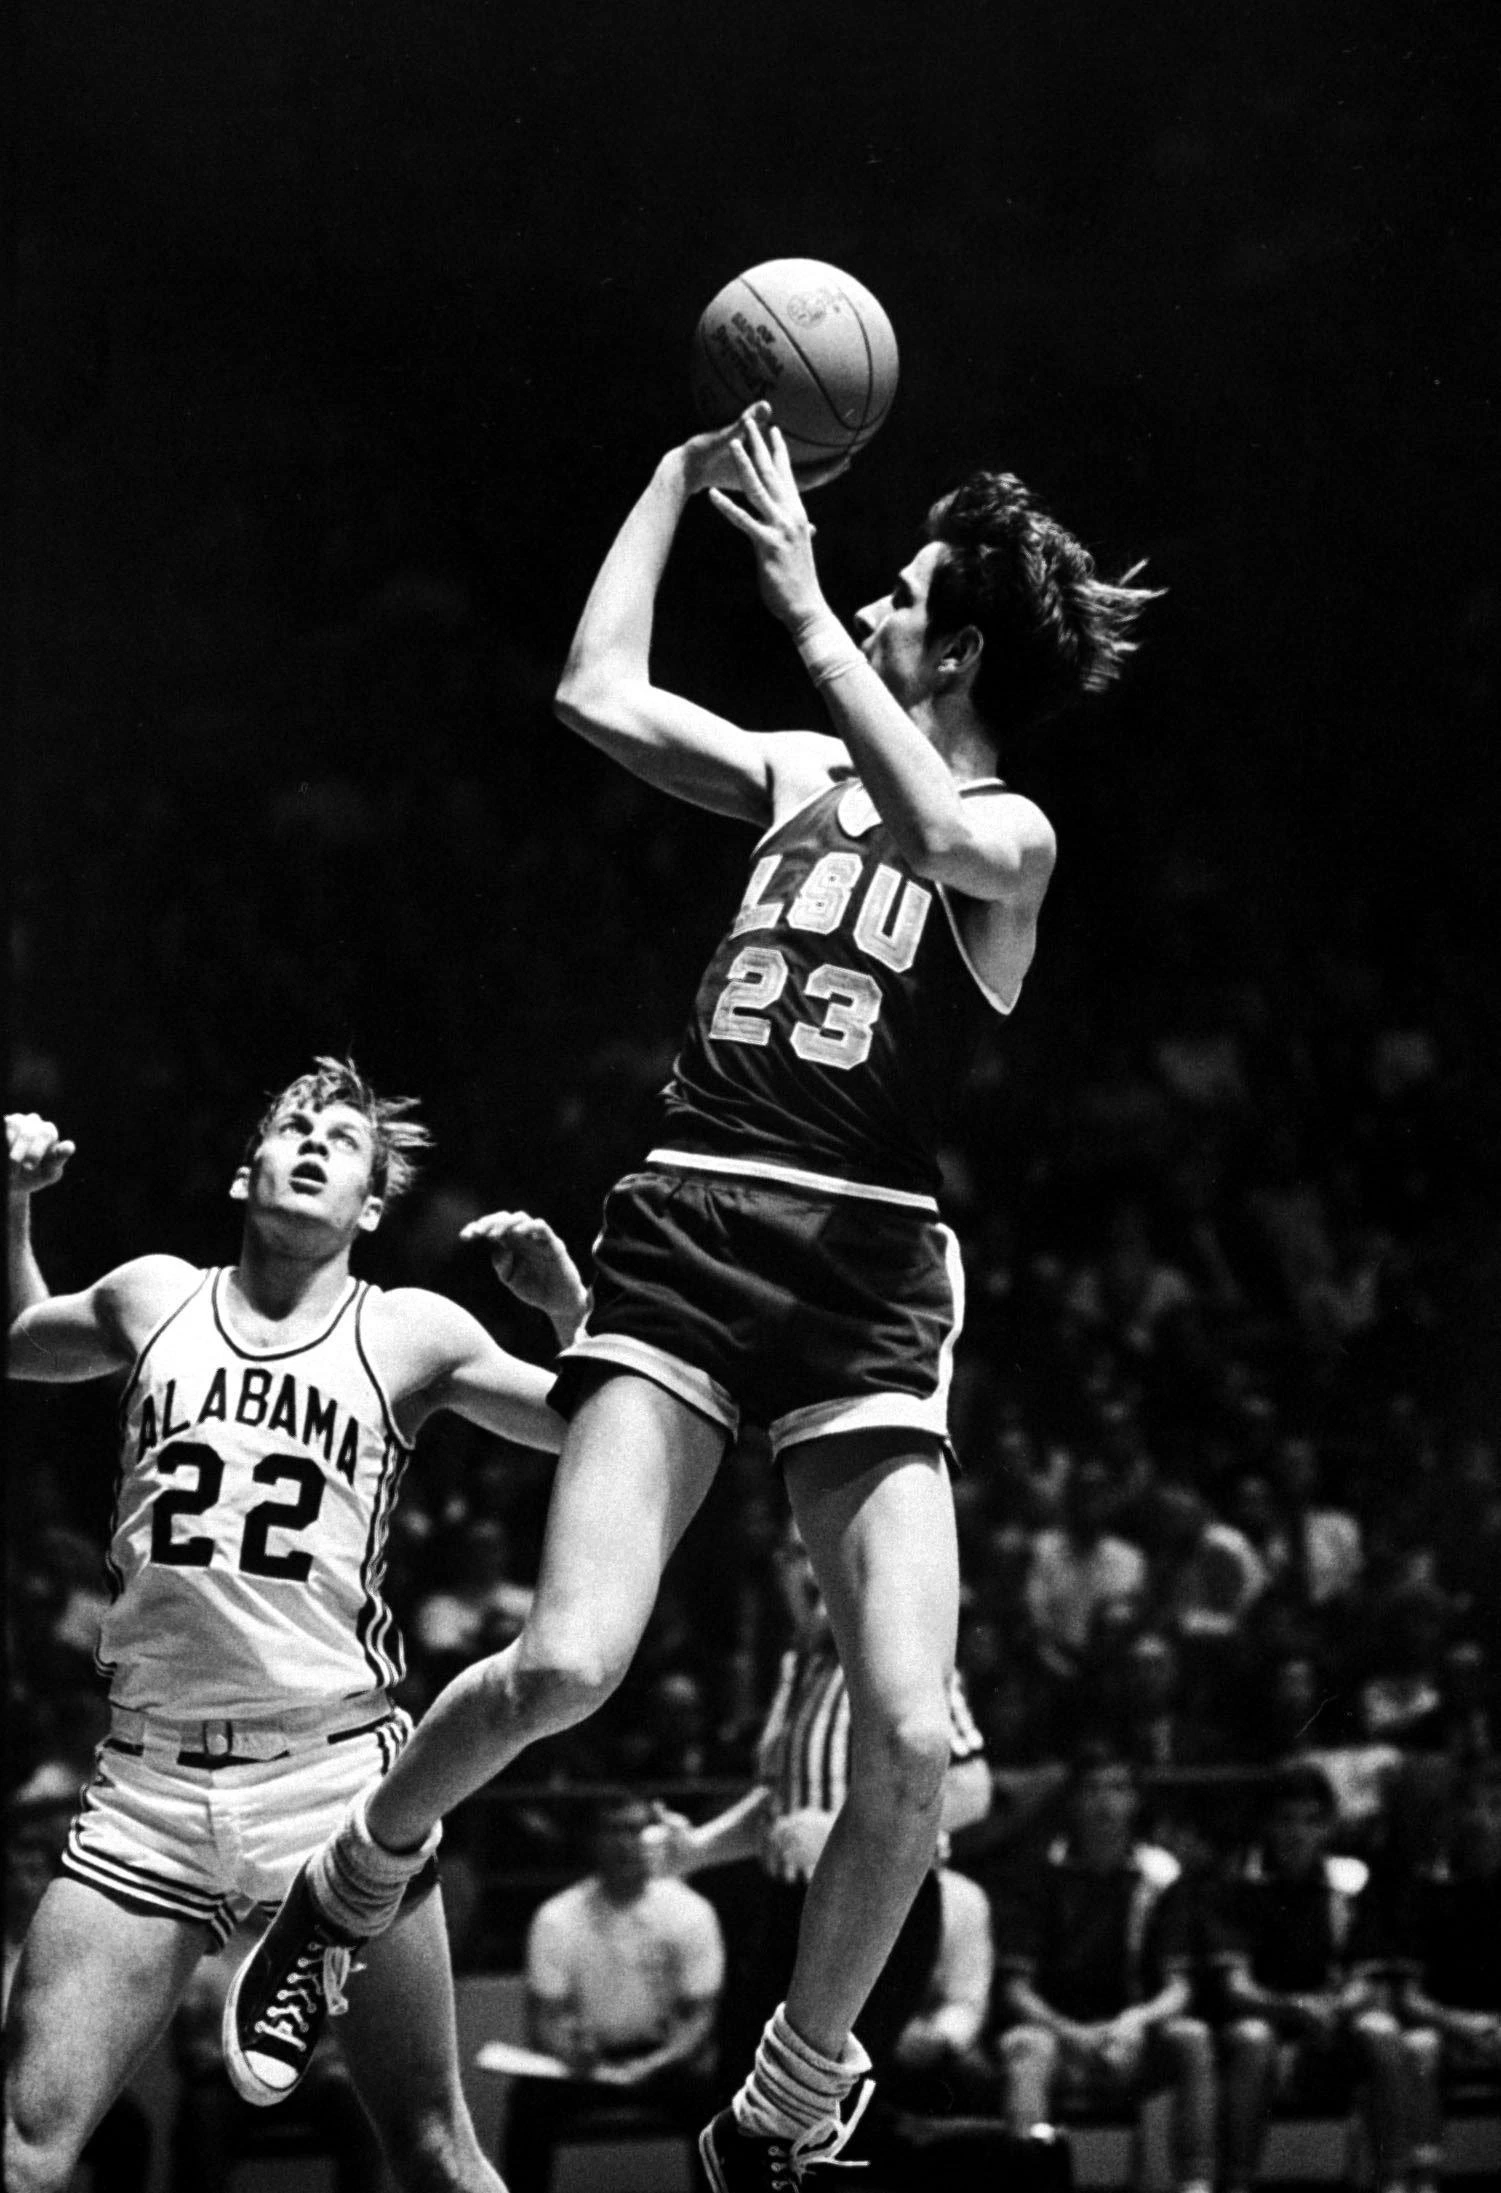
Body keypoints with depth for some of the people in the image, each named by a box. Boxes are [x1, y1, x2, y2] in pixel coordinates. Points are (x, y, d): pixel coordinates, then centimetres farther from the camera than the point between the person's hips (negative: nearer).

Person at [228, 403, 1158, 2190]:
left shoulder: (1014, 837, 4)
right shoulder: (803, 772, 18)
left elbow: (937, 836, -20)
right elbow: (598, 695, 13)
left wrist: (801, 599, -16)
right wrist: (684, 475, 16)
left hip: (868, 1272, -2)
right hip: (685, 1238, 2)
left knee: (911, 1738, -14)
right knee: (566, 1661, -19)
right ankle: (354, 1876, 10)